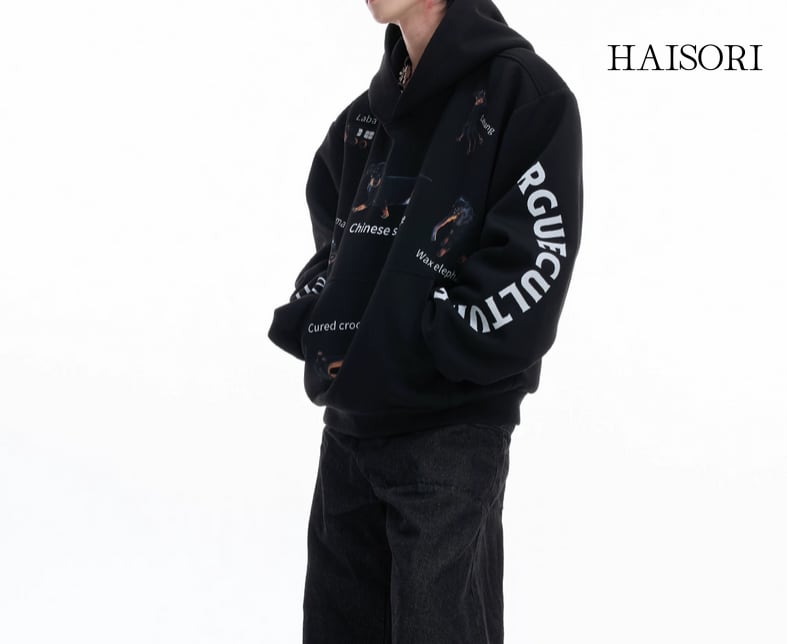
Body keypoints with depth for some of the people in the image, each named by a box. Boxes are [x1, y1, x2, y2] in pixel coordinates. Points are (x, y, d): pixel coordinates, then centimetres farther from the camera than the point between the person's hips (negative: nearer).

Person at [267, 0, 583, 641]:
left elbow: (539, 260, -16)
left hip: (452, 428, -7)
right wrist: (307, 323, 5)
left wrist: (431, 346, -16)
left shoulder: (525, 93, -9)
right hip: (348, 423, 7)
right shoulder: (366, 114, 13)